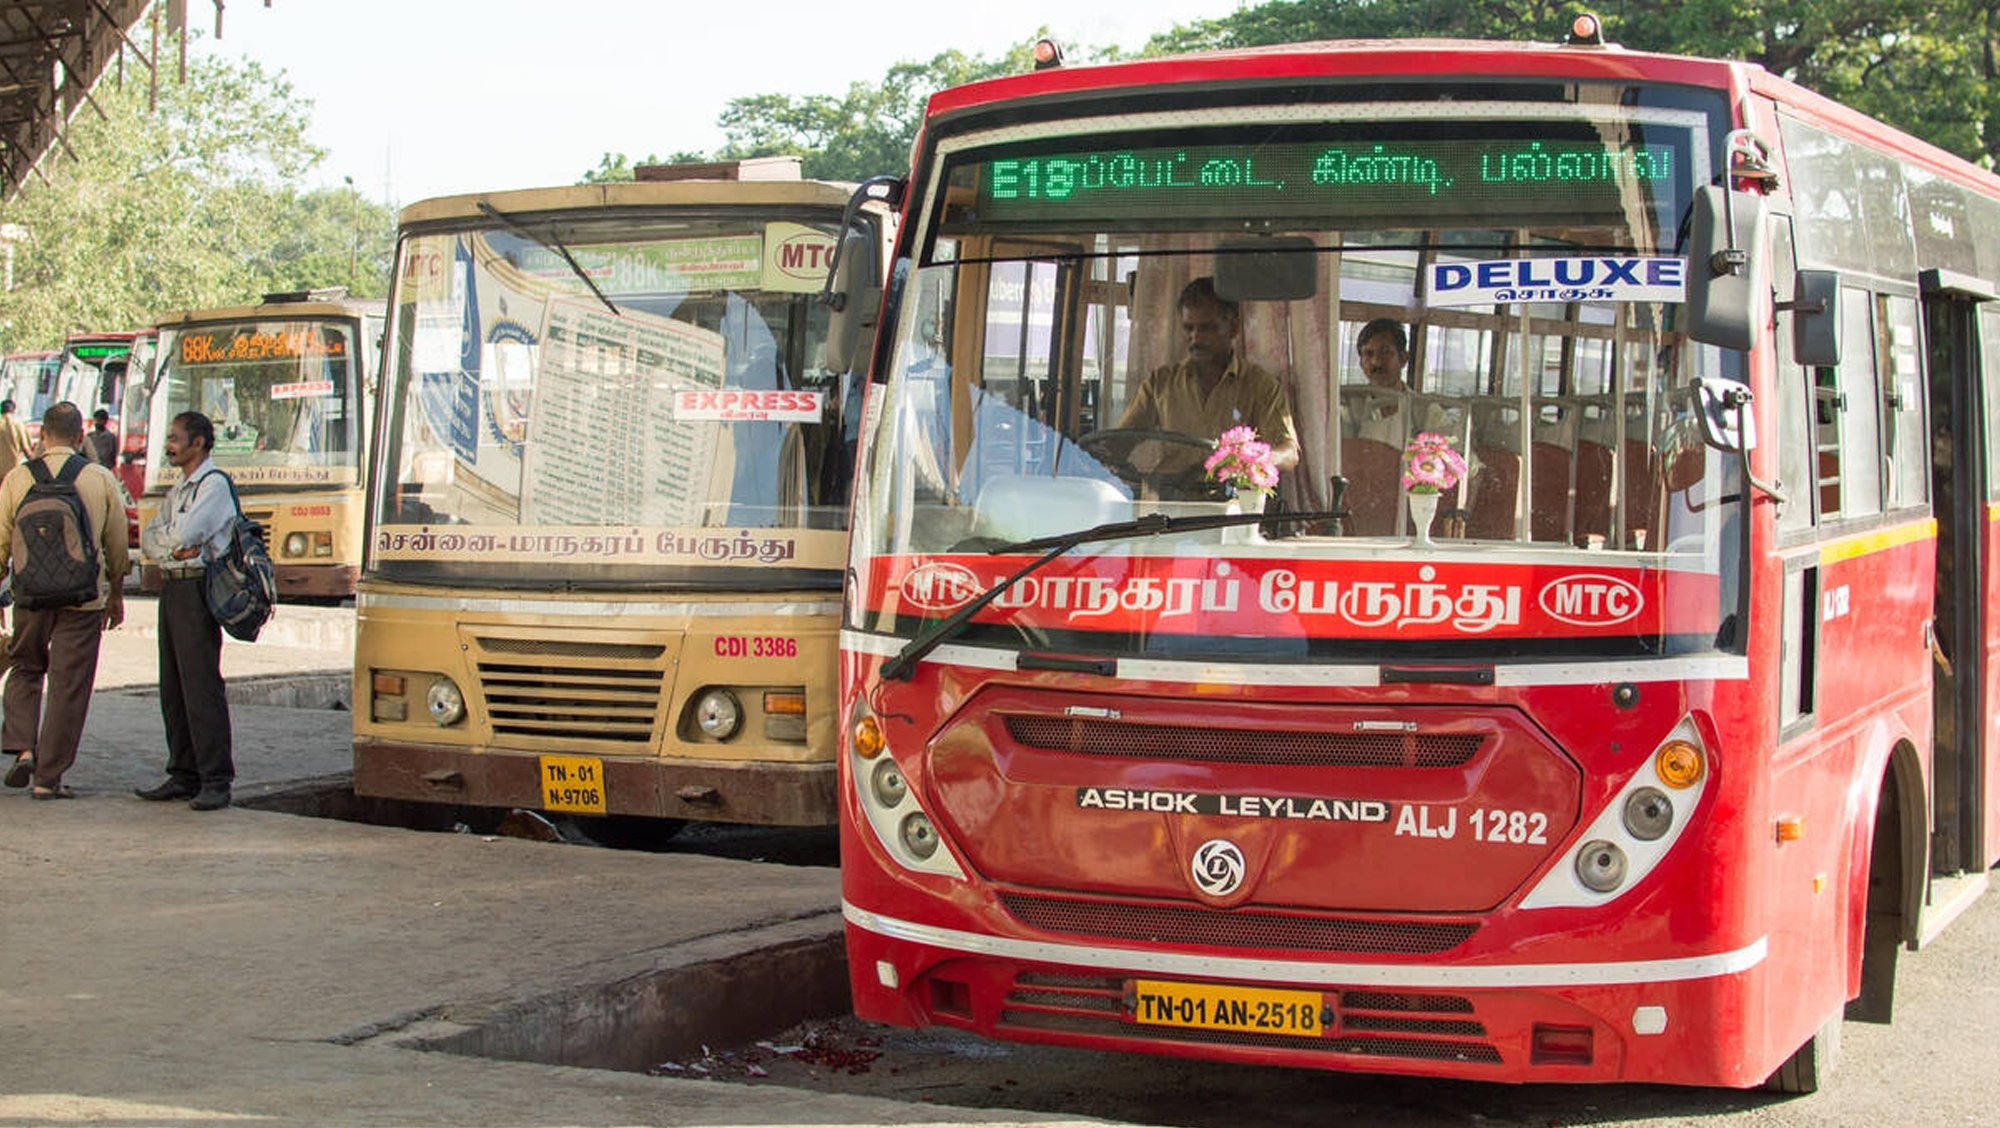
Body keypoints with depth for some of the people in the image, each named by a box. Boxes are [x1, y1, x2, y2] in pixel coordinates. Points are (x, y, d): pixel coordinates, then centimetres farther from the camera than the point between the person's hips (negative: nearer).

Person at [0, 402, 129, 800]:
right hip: (84, 599, -1)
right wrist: (116, 595, 18)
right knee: (69, 685, 5)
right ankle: (48, 777, 6)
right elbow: (117, 547, 6)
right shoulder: (101, 480, -1)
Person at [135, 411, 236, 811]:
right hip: (172, 587, 9)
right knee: (173, 688, 10)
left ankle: (216, 781, -9)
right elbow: (148, 540, 14)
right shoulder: (179, 489, 21)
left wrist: (165, 534, 3)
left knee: (201, 685, -11)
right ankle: (184, 775, 15)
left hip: (197, 589, -9)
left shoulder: (214, 484, -7)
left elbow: (185, 533, -19)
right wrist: (175, 547, -7)